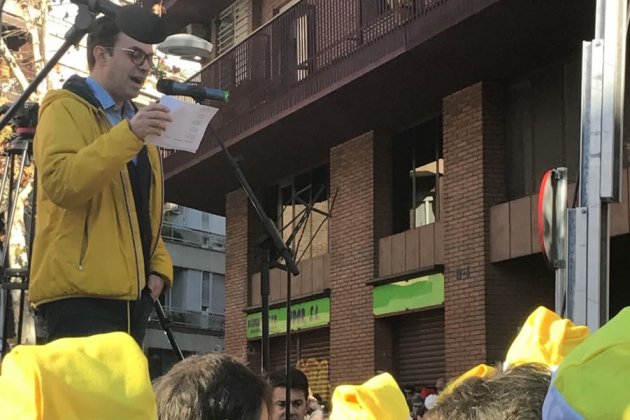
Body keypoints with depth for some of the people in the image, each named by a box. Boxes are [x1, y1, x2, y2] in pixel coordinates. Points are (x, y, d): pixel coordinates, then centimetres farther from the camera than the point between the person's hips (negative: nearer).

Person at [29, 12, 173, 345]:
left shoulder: (136, 123, 25)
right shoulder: (66, 108, -1)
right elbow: (59, 182, -19)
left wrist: (159, 266, 10)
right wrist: (128, 134, -25)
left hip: (131, 292, 8)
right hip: (81, 290, -8)